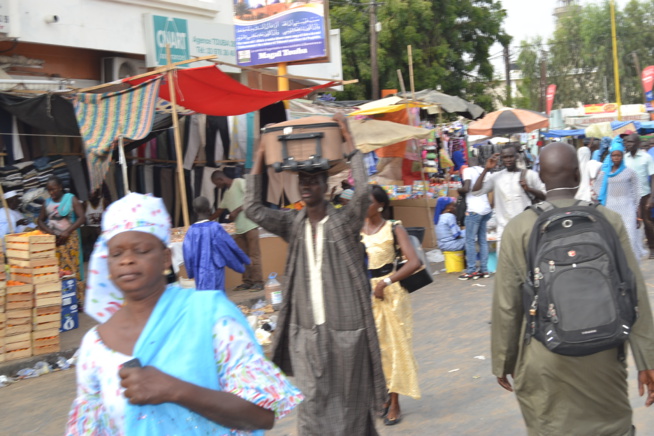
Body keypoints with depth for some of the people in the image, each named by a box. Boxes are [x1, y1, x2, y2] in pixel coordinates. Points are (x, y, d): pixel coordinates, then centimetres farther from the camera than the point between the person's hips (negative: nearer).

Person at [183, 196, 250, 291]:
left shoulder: (191, 231, -3)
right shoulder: (215, 227, -14)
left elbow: (188, 254, 2)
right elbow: (230, 246, -5)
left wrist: (191, 272, 17)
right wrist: (244, 261, 9)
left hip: (199, 272, 4)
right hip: (214, 271, -4)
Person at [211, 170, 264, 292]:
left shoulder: (240, 182, -3)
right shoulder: (227, 194, 21)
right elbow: (219, 211, 30)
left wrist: (237, 210, -13)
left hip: (249, 224, -8)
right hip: (239, 228, 8)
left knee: (253, 255, -6)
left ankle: (258, 282, -3)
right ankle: (247, 281, 10)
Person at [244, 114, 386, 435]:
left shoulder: (343, 221, -7)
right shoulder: (293, 224, 5)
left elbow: (363, 192, -24)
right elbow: (253, 208, -3)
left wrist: (349, 142, -20)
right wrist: (260, 157, -4)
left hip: (344, 328, -3)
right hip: (305, 331, 3)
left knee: (348, 401, 9)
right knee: (312, 405, 7)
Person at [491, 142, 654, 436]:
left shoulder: (519, 228, -7)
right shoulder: (609, 221, -3)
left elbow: (506, 304, -5)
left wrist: (502, 361, 7)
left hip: (544, 359, -1)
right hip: (601, 357, 1)